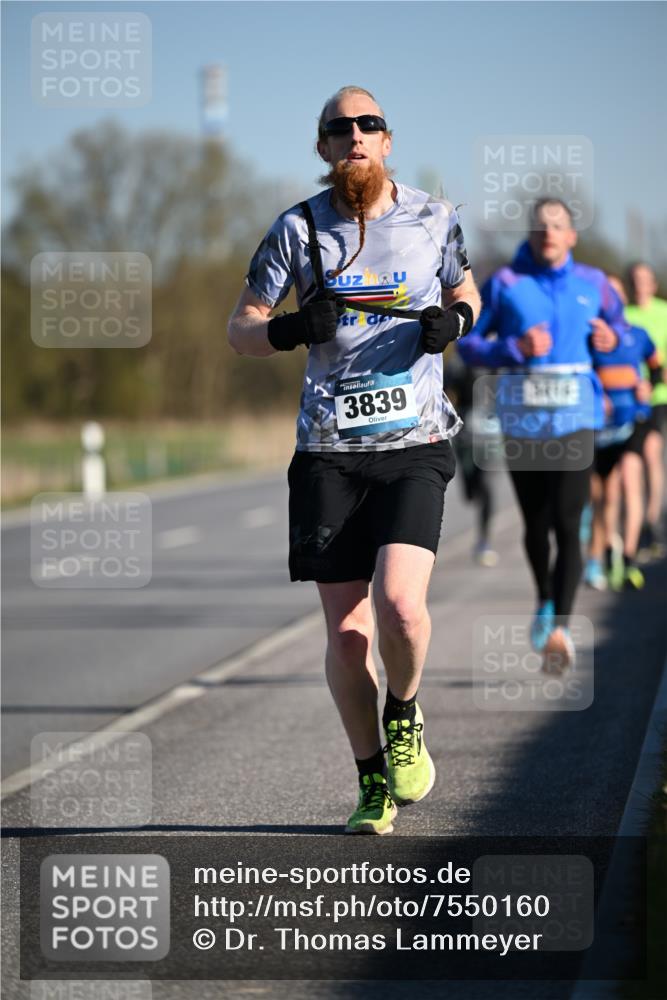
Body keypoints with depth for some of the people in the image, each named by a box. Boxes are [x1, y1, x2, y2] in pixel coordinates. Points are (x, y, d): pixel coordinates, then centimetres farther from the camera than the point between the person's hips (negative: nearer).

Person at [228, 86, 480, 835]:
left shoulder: (433, 219, 5)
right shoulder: (298, 230, 2)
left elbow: (465, 294, 21)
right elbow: (240, 331, 6)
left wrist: (454, 319, -2)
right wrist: (290, 331, -16)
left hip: (414, 445, -1)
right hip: (329, 453, 1)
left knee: (400, 603, -21)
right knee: (345, 631, 1)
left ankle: (404, 717, 11)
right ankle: (373, 782, 19)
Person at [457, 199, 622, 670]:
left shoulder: (592, 284, 7)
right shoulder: (505, 283, 1)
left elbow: (616, 319, 26)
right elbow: (468, 344, 2)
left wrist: (611, 337, 2)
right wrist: (516, 348, -15)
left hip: (575, 418, 0)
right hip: (522, 418, 0)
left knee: (567, 523, -14)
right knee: (536, 524, 12)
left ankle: (561, 626, -22)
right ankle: (545, 601, 39)